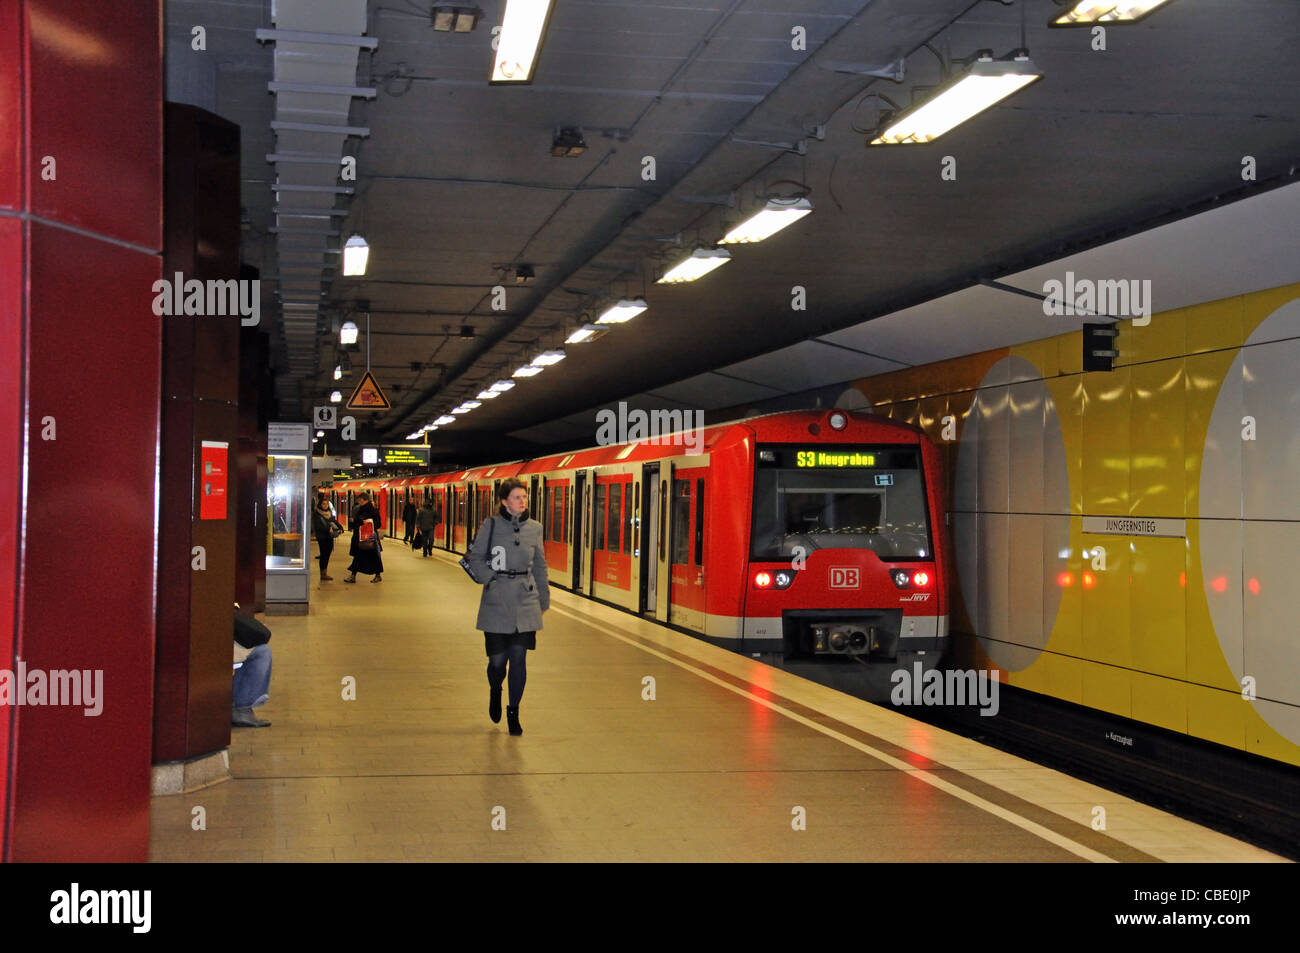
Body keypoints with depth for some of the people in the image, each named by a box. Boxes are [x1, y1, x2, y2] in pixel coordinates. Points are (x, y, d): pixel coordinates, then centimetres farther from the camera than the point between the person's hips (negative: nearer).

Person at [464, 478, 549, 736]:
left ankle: (513, 712, 15)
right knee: (497, 659, 2)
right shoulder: (491, 526, -2)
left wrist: (544, 599, 18)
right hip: (496, 602, -2)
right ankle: (495, 692, 35)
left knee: (518, 659, 0)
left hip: (525, 603, 2)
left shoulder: (534, 528, 5)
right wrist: (490, 578, -11)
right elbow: (475, 558, 4)